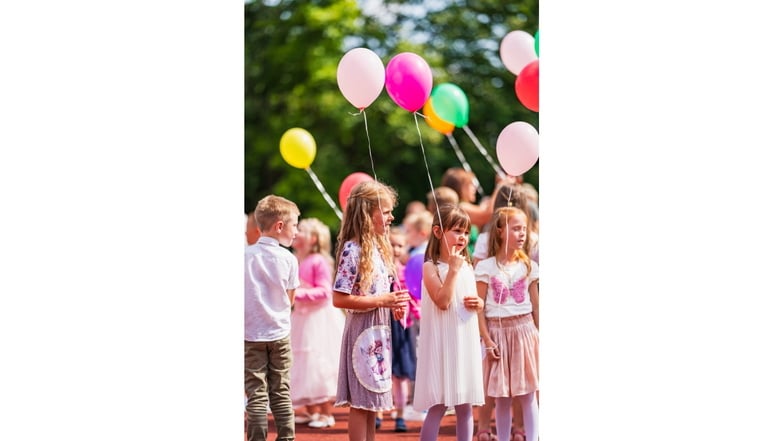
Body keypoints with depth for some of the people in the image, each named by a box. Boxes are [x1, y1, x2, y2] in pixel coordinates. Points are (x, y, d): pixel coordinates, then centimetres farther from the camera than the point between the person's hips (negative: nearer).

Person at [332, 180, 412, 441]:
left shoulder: (378, 248, 11)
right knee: (361, 401, -4)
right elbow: (339, 299, -20)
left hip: (378, 330, 9)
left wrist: (393, 306, 2)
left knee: (372, 400, 13)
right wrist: (381, 301, -19)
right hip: (362, 330, -9)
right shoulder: (353, 250, -16)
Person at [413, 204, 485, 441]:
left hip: (466, 343, 6)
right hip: (442, 344, -6)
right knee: (438, 407, -5)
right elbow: (443, 301, -20)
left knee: (466, 406, 9)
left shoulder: (467, 266, 11)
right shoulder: (431, 267, -9)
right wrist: (453, 269, -19)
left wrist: (479, 304, -1)